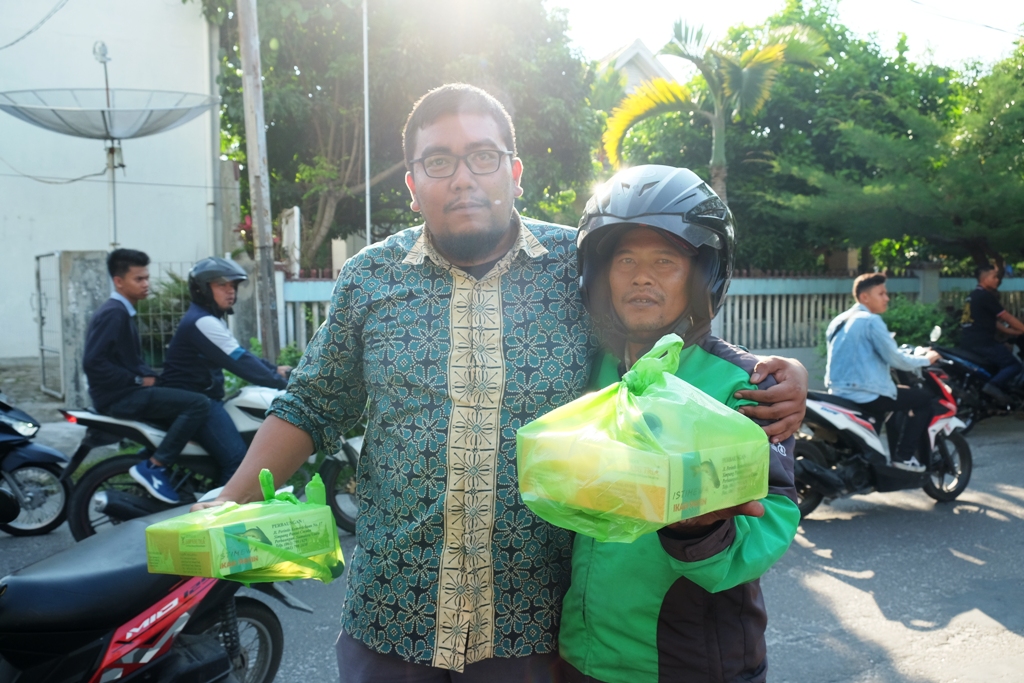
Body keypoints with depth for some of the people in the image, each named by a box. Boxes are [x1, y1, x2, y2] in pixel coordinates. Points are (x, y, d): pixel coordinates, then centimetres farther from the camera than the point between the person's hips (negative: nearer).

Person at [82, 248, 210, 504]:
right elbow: (92, 362, -23)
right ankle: (153, 466, -18)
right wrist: (138, 380, -17)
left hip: (128, 392, 10)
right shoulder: (113, 313, -14)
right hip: (118, 397, -10)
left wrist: (150, 376, 3)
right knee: (198, 404, -22)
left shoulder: (125, 313, 18)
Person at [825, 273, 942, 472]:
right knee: (924, 398, 6)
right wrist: (926, 359, 4)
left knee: (900, 391, 30)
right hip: (865, 394, -9)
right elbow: (895, 359, -13)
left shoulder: (838, 321, 13)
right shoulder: (871, 321, -13)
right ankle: (904, 456, 6)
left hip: (839, 391, 9)